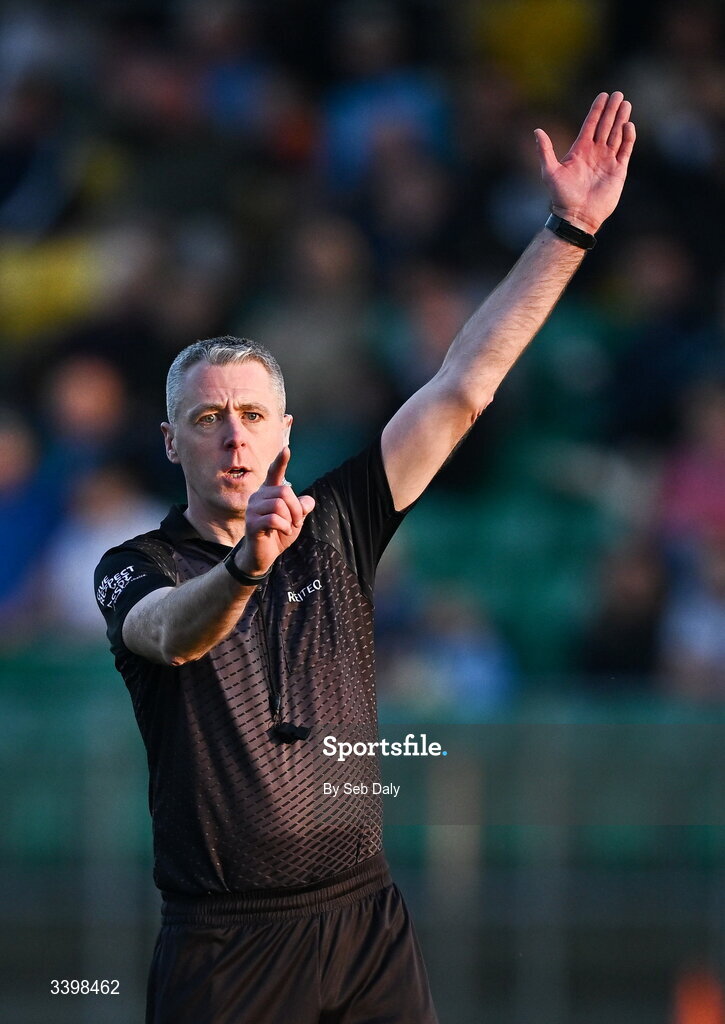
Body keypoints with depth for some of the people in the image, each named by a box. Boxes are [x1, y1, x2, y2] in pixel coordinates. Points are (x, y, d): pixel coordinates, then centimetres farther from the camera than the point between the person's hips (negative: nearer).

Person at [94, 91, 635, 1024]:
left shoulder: (332, 528, 7)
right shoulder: (134, 571, -2)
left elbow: (462, 388, 4)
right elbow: (174, 634, -27)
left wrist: (569, 231, -1)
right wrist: (245, 564, -50)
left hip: (366, 923, 3)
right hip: (222, 943, -3)